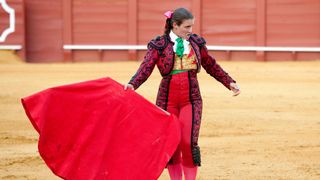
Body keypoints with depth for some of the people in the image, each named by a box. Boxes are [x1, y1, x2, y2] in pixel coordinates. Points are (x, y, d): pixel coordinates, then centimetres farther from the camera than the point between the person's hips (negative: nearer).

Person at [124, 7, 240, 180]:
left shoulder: (196, 42, 6)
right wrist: (132, 84, -30)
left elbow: (211, 66, 17)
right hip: (167, 99, -1)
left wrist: (230, 82, 15)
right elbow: (146, 67, -13)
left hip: (191, 98, 1)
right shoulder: (159, 45, -3)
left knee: (189, 141, -9)